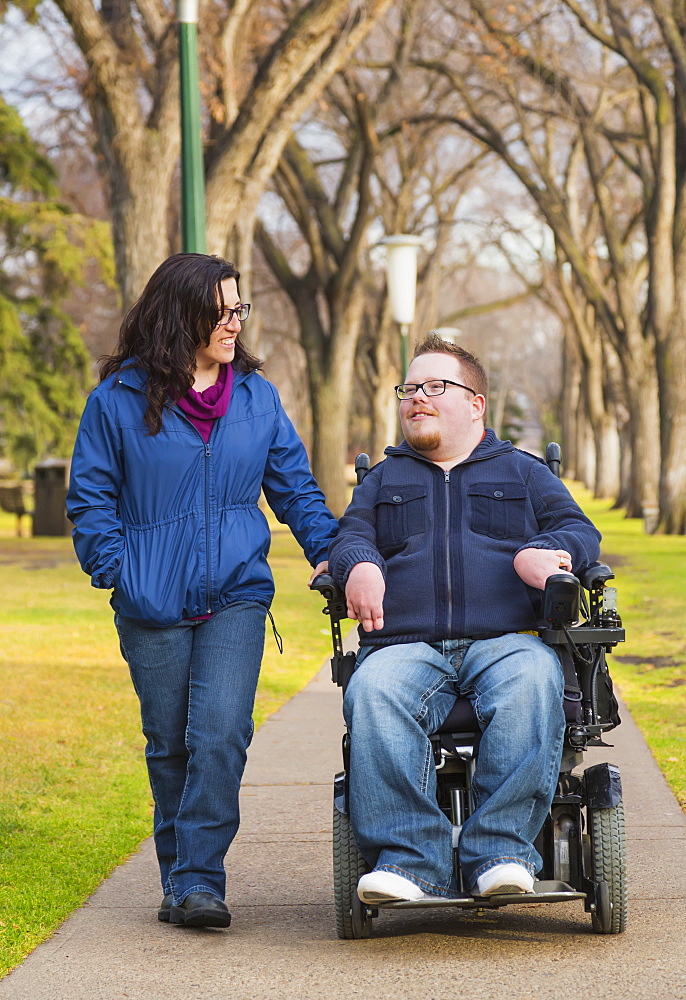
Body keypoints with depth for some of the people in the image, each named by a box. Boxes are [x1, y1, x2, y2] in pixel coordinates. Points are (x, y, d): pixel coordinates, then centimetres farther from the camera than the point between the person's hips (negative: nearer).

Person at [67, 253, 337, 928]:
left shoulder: (257, 397, 9)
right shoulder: (119, 399, 1)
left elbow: (294, 485, 16)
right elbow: (90, 494, 5)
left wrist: (328, 550, 2)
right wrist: (115, 568, -6)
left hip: (236, 597, 1)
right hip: (153, 602, -1)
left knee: (219, 735, -14)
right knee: (169, 744, 7)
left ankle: (197, 883, -11)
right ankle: (180, 881, 19)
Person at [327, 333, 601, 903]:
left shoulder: (522, 471, 27)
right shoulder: (384, 480, 33)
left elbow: (579, 530, 15)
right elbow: (350, 537, 19)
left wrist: (539, 554, -9)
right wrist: (359, 567, -6)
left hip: (508, 639, -1)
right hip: (405, 646, 1)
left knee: (531, 686, -38)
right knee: (372, 695, -35)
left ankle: (501, 851, -40)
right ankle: (410, 861, -40)